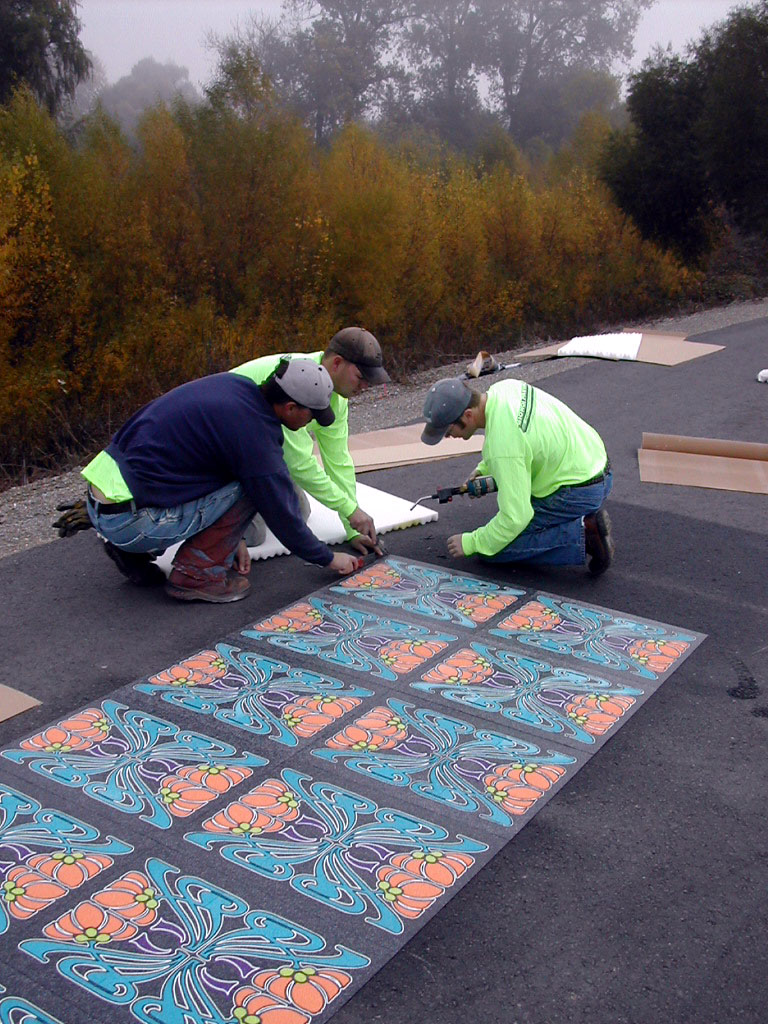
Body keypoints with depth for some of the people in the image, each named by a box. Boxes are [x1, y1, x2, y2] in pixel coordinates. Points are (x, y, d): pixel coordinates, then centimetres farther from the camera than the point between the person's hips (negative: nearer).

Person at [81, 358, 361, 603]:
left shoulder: (231, 384, 7)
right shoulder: (255, 433, -17)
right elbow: (282, 515, -8)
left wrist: (231, 537, 24)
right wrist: (329, 559, 9)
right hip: (128, 521, -9)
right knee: (252, 486, -7)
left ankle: (134, 552, 16)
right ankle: (195, 575, 0)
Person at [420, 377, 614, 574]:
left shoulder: (502, 445, -29)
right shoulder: (502, 387, -3)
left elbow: (515, 518, -24)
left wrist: (471, 543, -10)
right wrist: (484, 468, 17)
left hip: (578, 494, -9)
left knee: (493, 547, -4)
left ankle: (583, 536, -10)